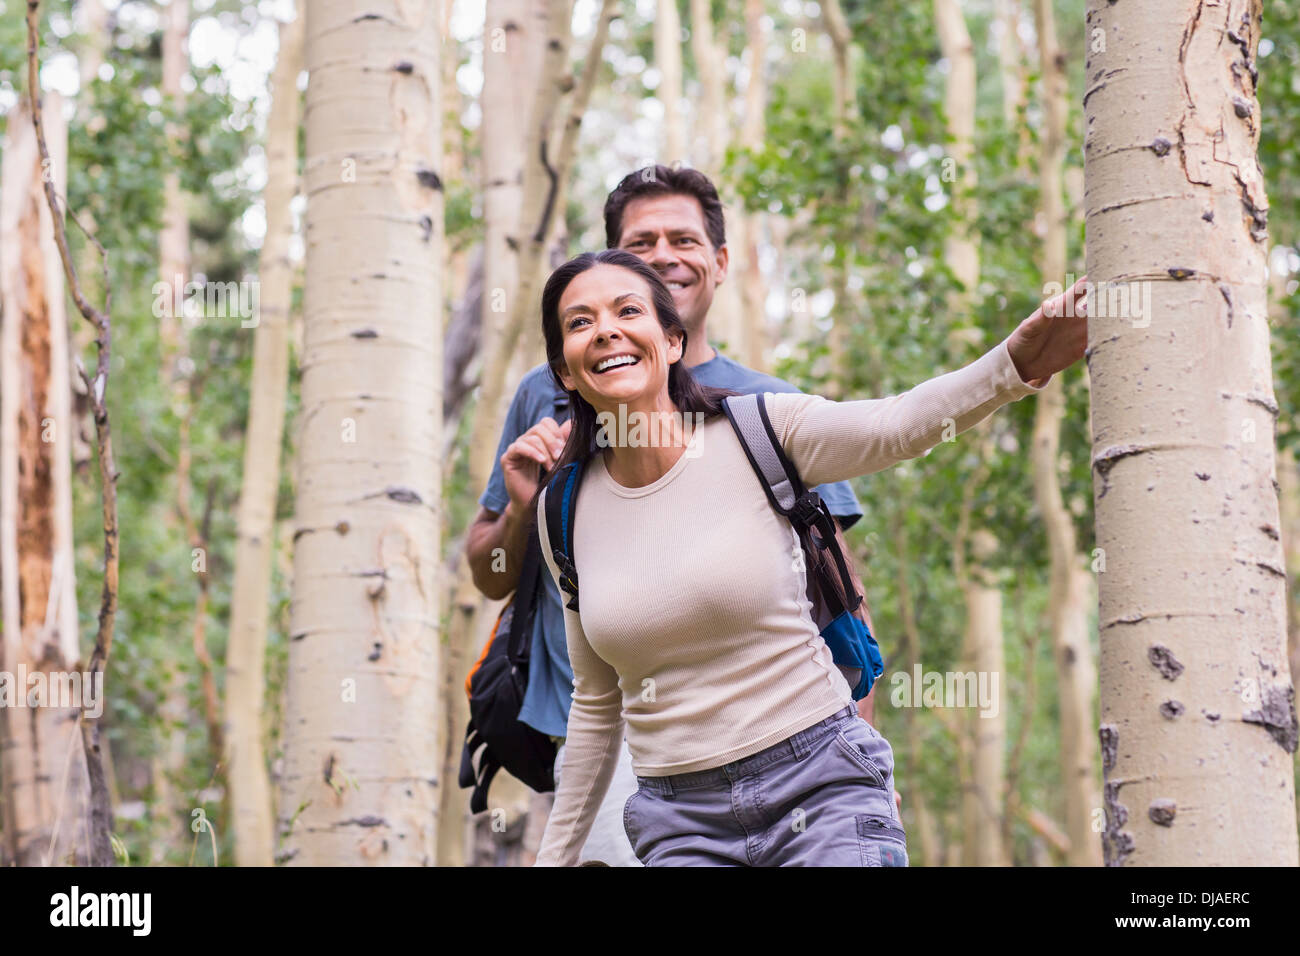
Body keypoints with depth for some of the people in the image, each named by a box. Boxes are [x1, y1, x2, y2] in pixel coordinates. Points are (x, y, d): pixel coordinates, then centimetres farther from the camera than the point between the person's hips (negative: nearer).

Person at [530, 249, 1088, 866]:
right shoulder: (564, 513, 3)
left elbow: (897, 426, -27)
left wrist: (1017, 362, -45)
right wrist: (555, 855, 16)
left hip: (823, 790, -2)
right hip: (681, 824, 3)